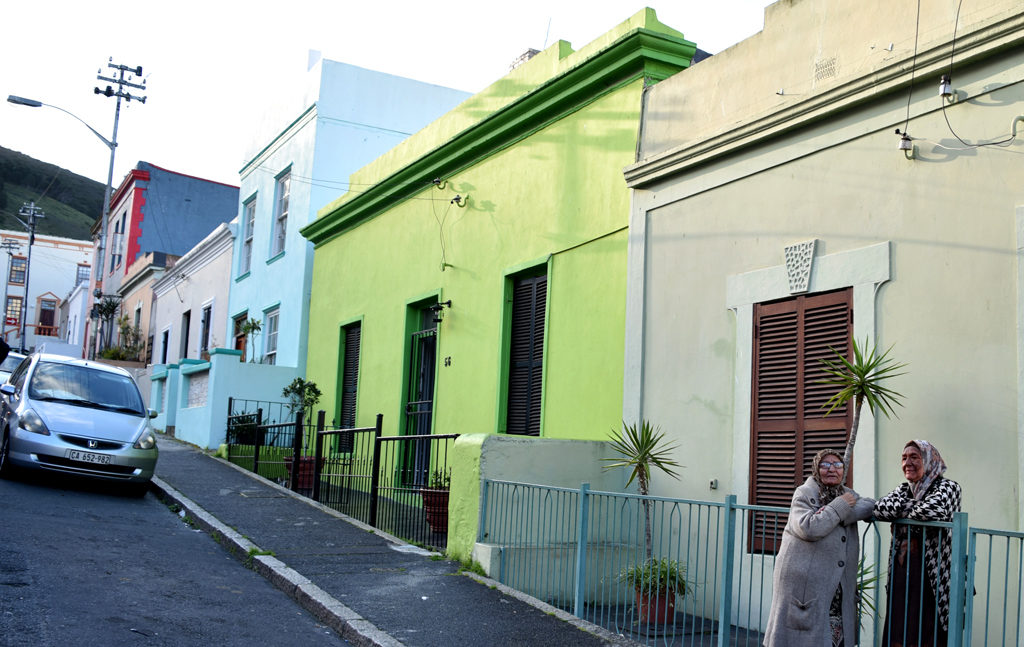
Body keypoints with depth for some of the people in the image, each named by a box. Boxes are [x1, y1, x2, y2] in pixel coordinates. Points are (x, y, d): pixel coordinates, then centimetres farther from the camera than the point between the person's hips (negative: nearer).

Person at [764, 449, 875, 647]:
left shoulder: (847, 494, 17)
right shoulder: (804, 493, -3)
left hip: (839, 584, 6)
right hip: (804, 582, -5)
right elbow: (809, 528, -18)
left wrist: (835, 514, -15)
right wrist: (840, 507, -12)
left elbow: (870, 506, -2)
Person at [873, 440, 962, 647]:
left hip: (930, 579, -5)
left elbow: (936, 509, -21)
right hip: (901, 576, 5)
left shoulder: (948, 487, -1)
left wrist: (904, 508, -6)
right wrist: (914, 507, -12)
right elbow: (879, 509, -3)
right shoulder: (903, 489, 14)